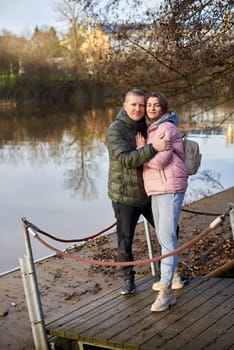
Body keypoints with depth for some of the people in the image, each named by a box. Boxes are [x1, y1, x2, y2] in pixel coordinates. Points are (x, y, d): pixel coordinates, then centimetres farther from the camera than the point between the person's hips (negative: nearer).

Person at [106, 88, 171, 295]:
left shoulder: (145, 127, 4)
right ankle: (128, 279, 27)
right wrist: (153, 148, -39)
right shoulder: (115, 130, -15)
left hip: (149, 192, 6)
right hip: (125, 195, -6)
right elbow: (126, 160, -29)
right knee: (125, 240, 7)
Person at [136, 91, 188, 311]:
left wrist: (141, 148, -6)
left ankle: (166, 291, -16)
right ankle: (168, 277, 36)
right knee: (162, 236, 20)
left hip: (170, 188, -10)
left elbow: (158, 161, -19)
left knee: (167, 238, -14)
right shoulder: (151, 130, 17)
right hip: (156, 190, 10)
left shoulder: (166, 129, -11)